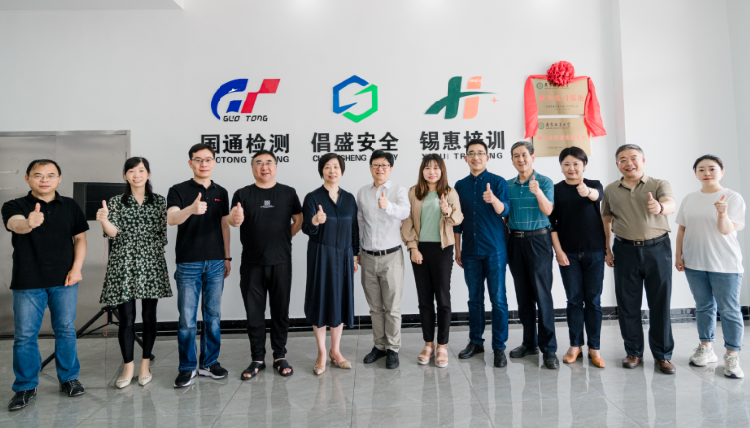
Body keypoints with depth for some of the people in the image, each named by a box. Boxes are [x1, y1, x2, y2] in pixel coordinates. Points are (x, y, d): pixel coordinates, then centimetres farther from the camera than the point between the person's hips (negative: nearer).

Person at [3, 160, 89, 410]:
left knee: (66, 330, 8)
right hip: (27, 282, -1)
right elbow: (14, 223, -23)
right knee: (25, 335, 5)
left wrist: (77, 267, -5)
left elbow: (80, 237, 7)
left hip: (64, 280, 1)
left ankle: (68, 378, 24)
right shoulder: (15, 206, -1)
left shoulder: (70, 206, 6)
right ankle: (26, 387, 20)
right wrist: (28, 223, -47)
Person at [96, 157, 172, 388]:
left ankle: (145, 365, 18)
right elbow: (113, 233, -6)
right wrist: (104, 220, -25)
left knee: (149, 316, 5)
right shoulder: (116, 202, 7)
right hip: (123, 265, 0)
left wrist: (154, 254, 1)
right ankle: (128, 367, 14)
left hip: (151, 265, 1)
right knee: (126, 318, 0)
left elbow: (163, 234, 7)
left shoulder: (159, 201, 7)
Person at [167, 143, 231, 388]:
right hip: (189, 264, -3)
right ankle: (187, 368, 14)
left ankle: (209, 363, 22)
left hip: (216, 263, 4)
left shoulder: (221, 193, 11)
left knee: (213, 316, 9)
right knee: (187, 318, 0)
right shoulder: (178, 190, -1)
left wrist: (227, 258, 11)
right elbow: (172, 219, -19)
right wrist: (191, 209, -40)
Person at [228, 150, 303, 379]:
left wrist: (283, 239, 2)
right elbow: (233, 220, -13)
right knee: (254, 312, 8)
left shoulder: (288, 193, 5)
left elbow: (299, 221, 9)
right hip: (252, 264, 0)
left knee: (280, 311, 9)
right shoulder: (243, 194, 2)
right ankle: (257, 359, 22)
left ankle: (280, 356, 23)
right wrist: (235, 219, -34)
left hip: (281, 262, 0)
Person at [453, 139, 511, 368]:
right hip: (470, 250, 3)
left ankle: (499, 347, 9)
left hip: (494, 249, -3)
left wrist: (493, 199, -35)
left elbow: (503, 211, -14)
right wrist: (457, 250, 11)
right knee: (474, 298, 11)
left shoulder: (498, 182, 0)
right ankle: (475, 341, 24)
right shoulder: (460, 185, 10)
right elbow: (457, 220, 12)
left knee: (498, 299, -1)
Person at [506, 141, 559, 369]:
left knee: (543, 294, -5)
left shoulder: (545, 182, -2)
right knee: (523, 295, 10)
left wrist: (538, 192, -34)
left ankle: (549, 348, 3)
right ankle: (529, 342, 21)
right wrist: (504, 242, 6)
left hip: (538, 240, -4)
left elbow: (548, 210, -16)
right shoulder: (508, 185, 9)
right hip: (515, 241, 4)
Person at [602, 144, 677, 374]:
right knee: (628, 304, 6)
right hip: (625, 250, 2)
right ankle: (634, 352, 21)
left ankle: (663, 355, 19)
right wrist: (607, 250, 7)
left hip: (657, 249, -1)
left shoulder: (659, 184, 1)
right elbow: (606, 221, 13)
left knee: (660, 303, 4)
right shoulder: (610, 190, 7)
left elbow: (670, 204, -20)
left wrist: (660, 207, -43)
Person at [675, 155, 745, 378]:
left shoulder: (733, 198, -4)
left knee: (729, 310, 2)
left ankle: (732, 357, 11)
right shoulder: (689, 200, 7)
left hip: (725, 265, -3)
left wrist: (723, 214, -32)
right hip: (694, 263, 4)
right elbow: (682, 229, 10)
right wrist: (678, 255, 4)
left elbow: (727, 230, -13)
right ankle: (706, 349, 24)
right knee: (703, 307, 13)